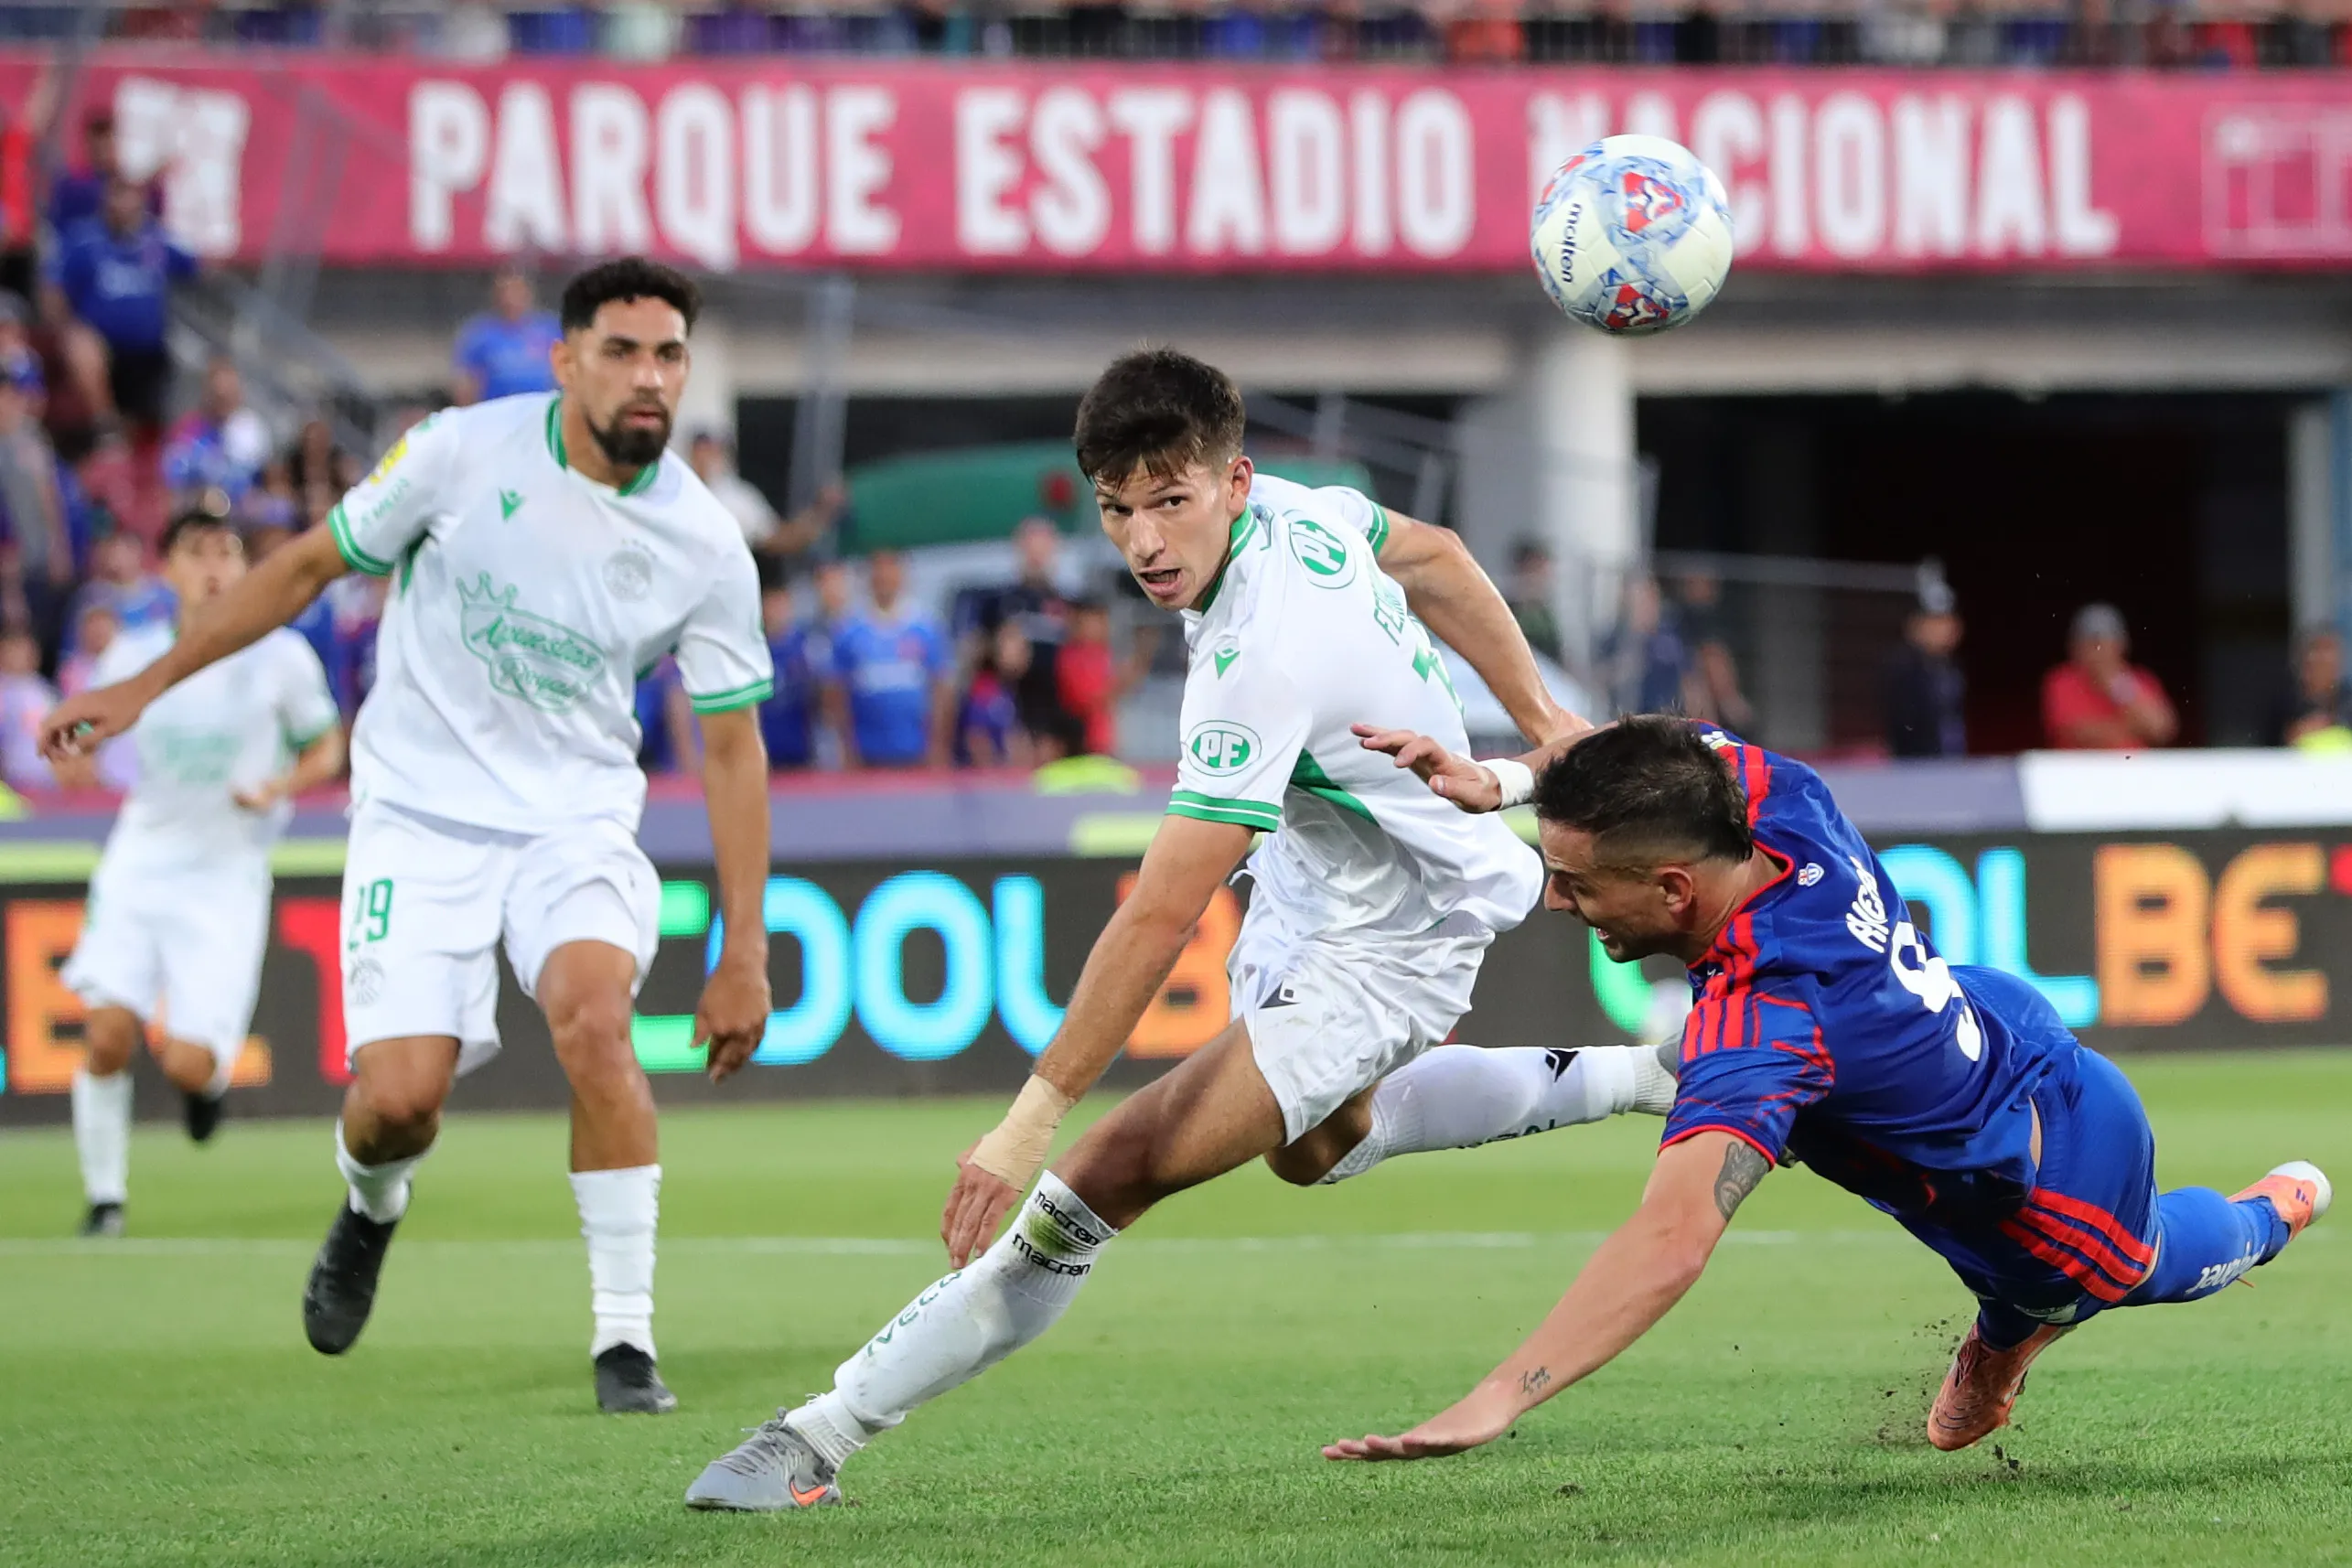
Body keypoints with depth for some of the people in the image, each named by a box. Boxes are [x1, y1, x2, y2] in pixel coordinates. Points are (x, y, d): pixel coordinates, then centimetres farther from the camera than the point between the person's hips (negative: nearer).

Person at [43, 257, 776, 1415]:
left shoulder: (705, 547, -6)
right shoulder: (461, 453, -10)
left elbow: (733, 751, 1)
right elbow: (308, 565, 3)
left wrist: (743, 956, -2)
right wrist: (148, 684, 4)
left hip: (577, 820, 0)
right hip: (422, 814, 0)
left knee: (593, 1016, -30)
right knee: (400, 1096, -15)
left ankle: (624, 1338, -19)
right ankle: (371, 1209, 25)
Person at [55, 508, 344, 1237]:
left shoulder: (281, 657, -4)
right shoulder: (133, 658, 0)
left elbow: (324, 750, 8)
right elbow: (86, 730, 15)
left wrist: (277, 788, -12)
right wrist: (72, 759, -9)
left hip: (225, 878, -2)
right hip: (138, 867, 2)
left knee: (188, 1065, -13)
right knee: (109, 1034, -16)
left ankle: (212, 1075, 26)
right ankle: (105, 1197, 2)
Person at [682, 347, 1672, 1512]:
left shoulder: (1261, 664, -37)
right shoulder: (1293, 509, -11)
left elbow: (1159, 917, -37)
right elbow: (1433, 559, 10)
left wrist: (1036, 1117, -35)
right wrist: (1538, 722, 21)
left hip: (1380, 954, -10)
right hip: (1312, 889, 10)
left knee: (1115, 1175, -21)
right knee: (1316, 1144, 36)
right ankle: (1636, 1078, 49)